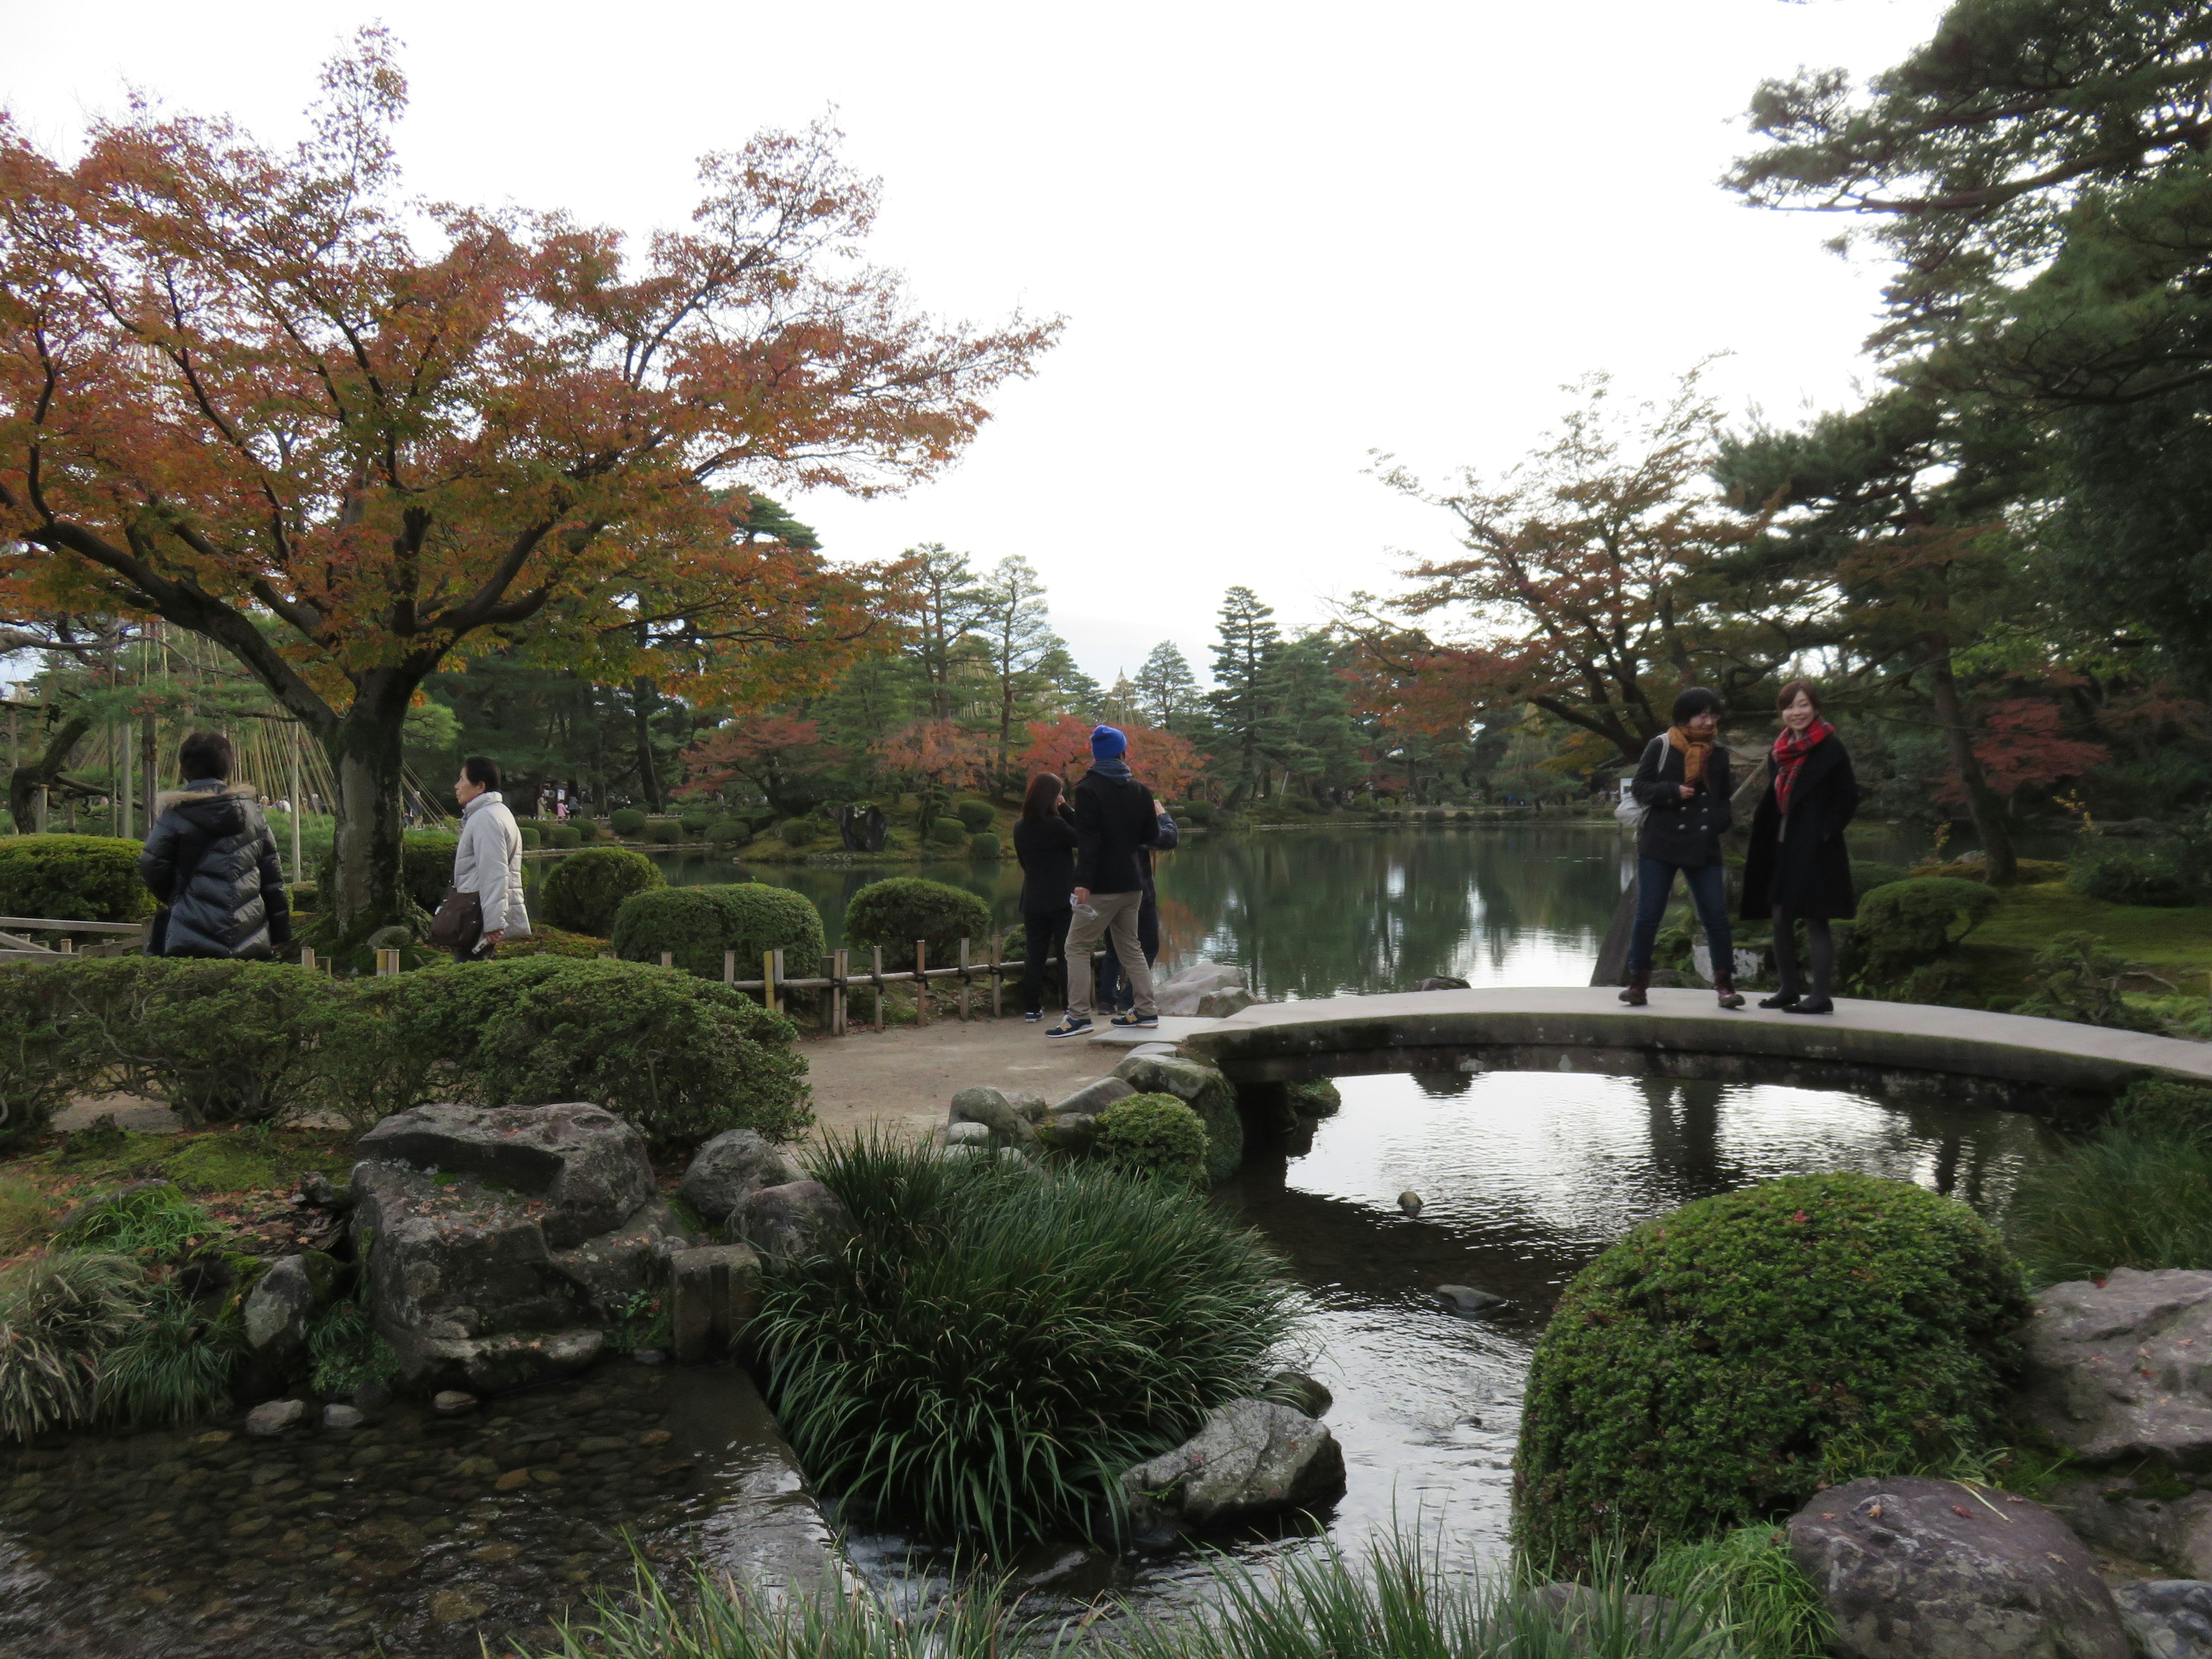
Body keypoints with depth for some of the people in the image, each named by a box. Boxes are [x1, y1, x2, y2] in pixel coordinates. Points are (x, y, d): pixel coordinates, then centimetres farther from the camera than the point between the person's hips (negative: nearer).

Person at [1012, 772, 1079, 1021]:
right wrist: (1066, 809, -6)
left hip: (1032, 902, 5)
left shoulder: (1020, 827, 4)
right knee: (1068, 955, 3)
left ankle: (1033, 1009, 10)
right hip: (1061, 901, -5)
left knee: (1034, 956, 9)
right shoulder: (1056, 825, -17)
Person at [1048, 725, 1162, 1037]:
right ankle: (1147, 1010, 17)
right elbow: (1150, 836, 14)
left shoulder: (1089, 789, -10)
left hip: (1101, 886, -6)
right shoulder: (1139, 790, 8)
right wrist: (1157, 814, 34)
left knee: (1077, 947, -1)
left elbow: (1088, 839, -19)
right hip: (1132, 883, 6)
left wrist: (1083, 881, -23)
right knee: (1130, 946, 17)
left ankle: (1078, 1016, -6)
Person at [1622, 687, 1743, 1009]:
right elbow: (1639, 787, -2)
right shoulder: (1660, 746, -1)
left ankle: (1725, 985, 8)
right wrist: (1672, 792, -17)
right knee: (1648, 915, 0)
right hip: (1659, 844, -3)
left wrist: (1720, 822, 5)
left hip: (1703, 848, 3)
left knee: (1717, 917, -1)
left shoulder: (1719, 755, 13)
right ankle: (1638, 983, 11)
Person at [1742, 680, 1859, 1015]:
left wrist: (1825, 833, -16)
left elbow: (1849, 799, -7)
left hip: (1814, 850, -7)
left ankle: (1821, 996, -2)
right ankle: (1790, 990, 21)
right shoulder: (1781, 751, 14)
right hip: (1781, 848, 7)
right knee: (1781, 919, 10)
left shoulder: (1830, 749, -6)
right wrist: (1759, 845, 12)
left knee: (1814, 920, -6)